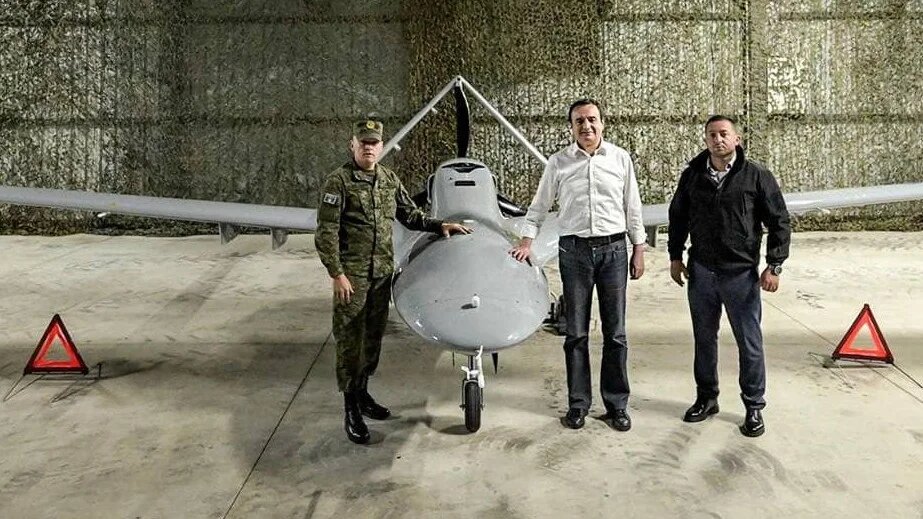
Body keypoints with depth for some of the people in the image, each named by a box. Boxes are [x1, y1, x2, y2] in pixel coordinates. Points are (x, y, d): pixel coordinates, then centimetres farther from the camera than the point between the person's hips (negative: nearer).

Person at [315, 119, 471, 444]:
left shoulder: (389, 180, 10)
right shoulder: (340, 181, -8)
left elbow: (409, 215, 23)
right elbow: (326, 232, -11)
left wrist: (440, 226, 11)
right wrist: (337, 274, -16)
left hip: (382, 272, 6)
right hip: (352, 274, -6)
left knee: (374, 336, 14)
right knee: (350, 339, -3)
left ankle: (362, 393, 30)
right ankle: (351, 411, 4)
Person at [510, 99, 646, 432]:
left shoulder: (620, 158, 5)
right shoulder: (559, 162, 3)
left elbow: (632, 207, 9)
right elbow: (539, 206, 10)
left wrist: (638, 249, 7)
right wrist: (527, 241, -1)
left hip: (614, 248, 0)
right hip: (574, 250, 0)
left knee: (615, 332, 6)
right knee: (576, 333, 6)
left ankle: (617, 404, 17)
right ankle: (578, 404, 17)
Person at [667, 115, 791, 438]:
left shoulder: (757, 176, -6)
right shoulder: (692, 175, 4)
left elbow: (779, 222, -3)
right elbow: (678, 216, 15)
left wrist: (774, 265, -7)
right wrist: (675, 257, 12)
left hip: (741, 274, -3)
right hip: (701, 271, 3)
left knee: (749, 343, 3)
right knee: (704, 338, 14)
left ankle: (754, 408, 18)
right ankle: (706, 398, 30)